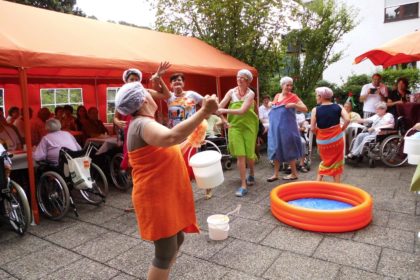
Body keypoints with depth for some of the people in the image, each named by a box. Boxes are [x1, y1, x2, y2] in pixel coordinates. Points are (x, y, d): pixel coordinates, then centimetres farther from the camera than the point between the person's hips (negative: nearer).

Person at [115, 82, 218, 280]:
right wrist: (204, 112, -43)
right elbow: (171, 137, -44)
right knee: (166, 252, 1)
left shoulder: (146, 123, 12)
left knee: (176, 240, 22)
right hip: (156, 198, -10)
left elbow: (167, 152, 20)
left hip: (166, 195, 10)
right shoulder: (142, 124, -22)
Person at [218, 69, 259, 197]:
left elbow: (242, 111, -20)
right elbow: (220, 107, -6)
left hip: (249, 126, -1)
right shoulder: (231, 92, 3)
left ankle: (251, 174, 39)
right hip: (235, 126, 1)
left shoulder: (250, 94, -6)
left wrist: (225, 111, -25)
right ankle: (243, 185, 2)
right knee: (240, 155, -4)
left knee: (249, 154, 7)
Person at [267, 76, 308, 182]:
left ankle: (294, 173, 15)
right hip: (275, 127, 5)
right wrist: (271, 105, 4)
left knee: (288, 149, 1)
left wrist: (294, 105, -22)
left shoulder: (293, 96, -4)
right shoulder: (277, 96, 10)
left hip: (287, 127, -5)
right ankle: (276, 174, 15)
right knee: (275, 149, 6)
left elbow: (305, 109, -9)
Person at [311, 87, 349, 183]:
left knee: (326, 161, 21)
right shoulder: (338, 107, -3)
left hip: (322, 140, 0)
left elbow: (313, 128, -12)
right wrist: (341, 129, 1)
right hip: (337, 138, 0)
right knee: (336, 162, 15)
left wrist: (319, 134, 6)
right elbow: (347, 120, -15)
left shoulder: (315, 110, -9)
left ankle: (318, 182, 14)